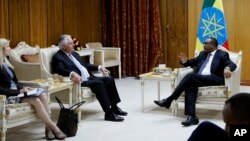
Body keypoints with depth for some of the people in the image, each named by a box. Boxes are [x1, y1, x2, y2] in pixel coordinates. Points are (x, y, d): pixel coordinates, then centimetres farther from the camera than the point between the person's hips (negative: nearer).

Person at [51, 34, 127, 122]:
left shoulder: (74, 54, 20)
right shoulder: (58, 57, -7)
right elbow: (59, 70, -25)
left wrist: (99, 67, 19)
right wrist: (72, 74, -43)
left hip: (88, 78, 9)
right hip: (79, 81, -9)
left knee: (109, 80, -4)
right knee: (99, 83, -28)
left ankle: (114, 107, 3)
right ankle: (108, 113, -26)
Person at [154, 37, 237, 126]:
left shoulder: (222, 54, 10)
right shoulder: (202, 54, 28)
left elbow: (232, 64, -4)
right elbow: (192, 62, 33)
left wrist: (227, 68, -30)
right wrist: (185, 61, 7)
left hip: (214, 79, -5)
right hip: (197, 79, 5)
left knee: (191, 76, -29)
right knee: (190, 85, -32)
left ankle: (169, 100, -25)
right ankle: (191, 116, -43)